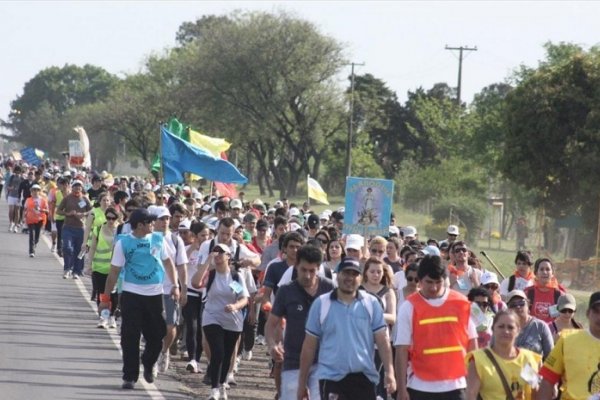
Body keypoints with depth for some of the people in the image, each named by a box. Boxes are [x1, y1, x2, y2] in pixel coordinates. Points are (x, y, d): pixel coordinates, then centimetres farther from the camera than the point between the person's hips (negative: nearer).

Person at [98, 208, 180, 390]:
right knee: (130, 338, -3)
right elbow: (114, 272, -3)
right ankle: (130, 376, 5)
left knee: (156, 335, 8)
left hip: (155, 294, 3)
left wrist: (175, 285, 3)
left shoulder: (158, 239, 2)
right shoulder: (123, 243, -6)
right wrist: (106, 297, -5)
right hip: (131, 295, -3)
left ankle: (148, 365, 35)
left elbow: (167, 262, 13)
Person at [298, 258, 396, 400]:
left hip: (364, 377, 2)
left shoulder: (371, 304, 3)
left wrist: (389, 372, -13)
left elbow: (383, 340, 0)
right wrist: (302, 382, 5)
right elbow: (309, 346, 4)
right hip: (332, 377, -2)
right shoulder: (321, 304, 0)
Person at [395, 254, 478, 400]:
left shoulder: (461, 303, 0)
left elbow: (471, 343, 8)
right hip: (421, 387, -1)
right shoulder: (409, 307, -4)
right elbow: (402, 350, -4)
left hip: (455, 385, 1)